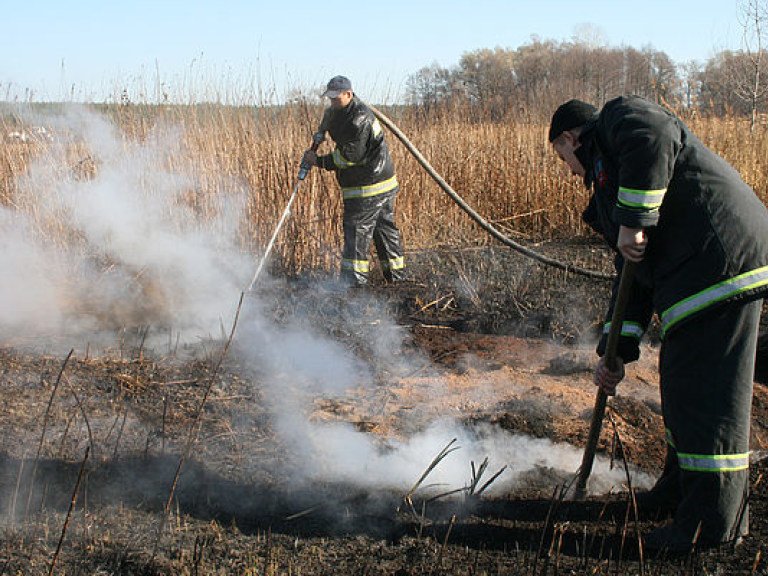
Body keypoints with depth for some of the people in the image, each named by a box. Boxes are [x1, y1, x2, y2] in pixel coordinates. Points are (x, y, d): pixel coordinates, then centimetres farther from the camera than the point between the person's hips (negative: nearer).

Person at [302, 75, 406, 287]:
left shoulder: (359, 118, -18)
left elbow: (349, 156, -20)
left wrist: (319, 162, -13)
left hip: (367, 189, -11)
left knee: (357, 233, -7)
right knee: (385, 230, 15)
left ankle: (354, 283, -4)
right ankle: (397, 278, 24)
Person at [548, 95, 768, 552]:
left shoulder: (619, 116, 5)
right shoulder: (608, 173, 30)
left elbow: (655, 138, -23)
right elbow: (635, 278, 25)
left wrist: (633, 221, -19)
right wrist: (616, 351, 20)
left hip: (722, 258, -10)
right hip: (692, 269, 10)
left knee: (707, 389, -6)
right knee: (682, 382, 19)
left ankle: (715, 522, 3)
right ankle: (682, 485, 36)